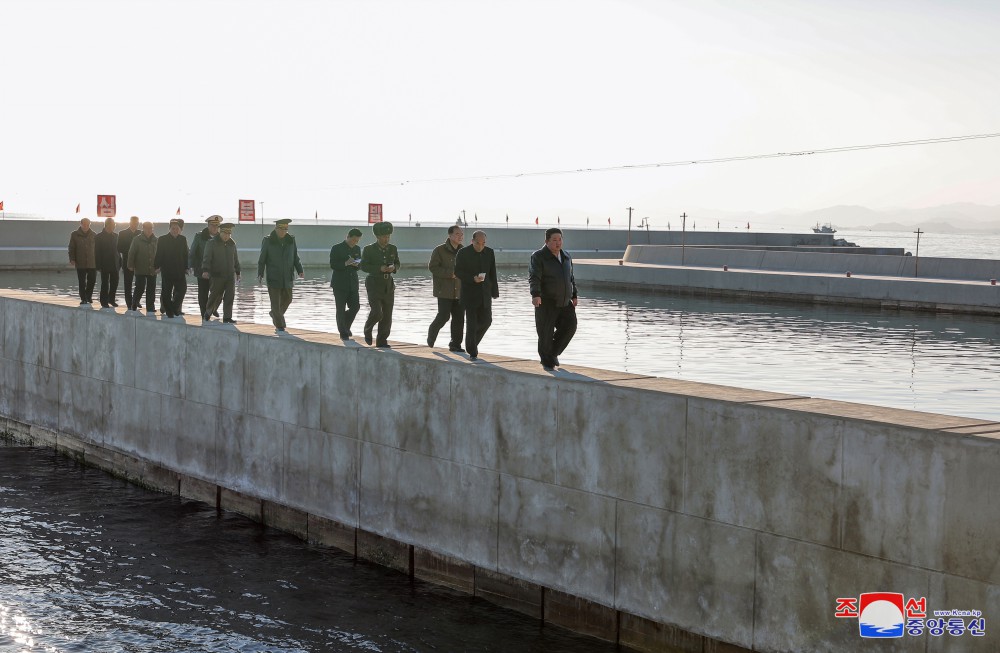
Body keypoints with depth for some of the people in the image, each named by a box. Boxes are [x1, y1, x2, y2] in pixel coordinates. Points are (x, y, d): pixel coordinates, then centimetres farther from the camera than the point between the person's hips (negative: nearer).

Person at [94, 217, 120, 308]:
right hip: (105, 265, -5)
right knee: (105, 283, 0)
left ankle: (111, 299, 22)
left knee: (115, 283, 5)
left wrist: (119, 262, 7)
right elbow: (97, 252, -7)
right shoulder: (99, 237, -5)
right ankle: (104, 302, 7)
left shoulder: (115, 236, 10)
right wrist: (98, 265, -12)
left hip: (114, 264, 5)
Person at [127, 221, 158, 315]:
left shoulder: (155, 240, 7)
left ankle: (150, 309, 8)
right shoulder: (137, 240, -3)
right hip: (140, 269, -3)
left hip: (152, 270, 3)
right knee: (140, 288, -2)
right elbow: (131, 253, -4)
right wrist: (131, 265, -8)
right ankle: (134, 306, 14)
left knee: (151, 290, 3)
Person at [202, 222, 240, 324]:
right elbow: (207, 258, -11)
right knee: (216, 296, 1)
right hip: (217, 276, -4)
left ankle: (227, 317, 3)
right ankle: (207, 315, 22)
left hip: (230, 275, 4)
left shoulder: (232, 243, 12)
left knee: (230, 296, -2)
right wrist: (206, 270, -25)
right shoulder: (212, 243, -4)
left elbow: (235, 259, 21)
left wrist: (238, 272, 23)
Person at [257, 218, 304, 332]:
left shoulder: (291, 240, 5)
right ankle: (279, 325, 3)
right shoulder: (268, 241, -3)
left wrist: (300, 270, -2)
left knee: (287, 299, 12)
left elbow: (295, 257, 10)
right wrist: (260, 274, -9)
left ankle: (275, 314, 37)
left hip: (287, 278, 4)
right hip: (273, 278, -4)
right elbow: (262, 260, 0)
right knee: (275, 301, -4)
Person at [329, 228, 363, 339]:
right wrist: (346, 263, -24)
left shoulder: (357, 249, 11)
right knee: (341, 309, -1)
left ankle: (346, 326, 22)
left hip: (353, 283, 5)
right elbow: (332, 265, -11)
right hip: (340, 283, -5)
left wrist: (356, 264, -9)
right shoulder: (336, 248, -5)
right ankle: (343, 333, 9)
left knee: (355, 306, -2)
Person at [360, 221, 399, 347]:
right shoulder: (368, 249, -6)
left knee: (387, 315, 2)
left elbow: (397, 264, 14)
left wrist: (393, 268, -10)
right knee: (377, 312, -15)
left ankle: (382, 340, 12)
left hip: (388, 285, 4)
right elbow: (363, 266, -9)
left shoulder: (392, 248, 6)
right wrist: (379, 268, -21)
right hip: (374, 285, -4)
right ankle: (368, 329, 15)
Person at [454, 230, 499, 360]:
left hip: (485, 293, 4)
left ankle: (472, 342, 27)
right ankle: (472, 351, 0)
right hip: (470, 293, -4)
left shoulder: (489, 252, 6)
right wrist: (472, 279, -21)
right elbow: (458, 272, -7)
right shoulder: (463, 253, -6)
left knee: (486, 320, 3)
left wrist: (494, 291, 7)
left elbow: (493, 273, 9)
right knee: (471, 322, -6)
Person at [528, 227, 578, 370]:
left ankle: (553, 352, 10)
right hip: (546, 302, -5)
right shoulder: (538, 257, -11)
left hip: (564, 303, 5)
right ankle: (547, 361, 19)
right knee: (546, 333, -1)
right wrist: (536, 295, -39)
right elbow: (534, 278, -23)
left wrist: (574, 296, 10)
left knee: (569, 326, -11)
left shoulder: (566, 257, 10)